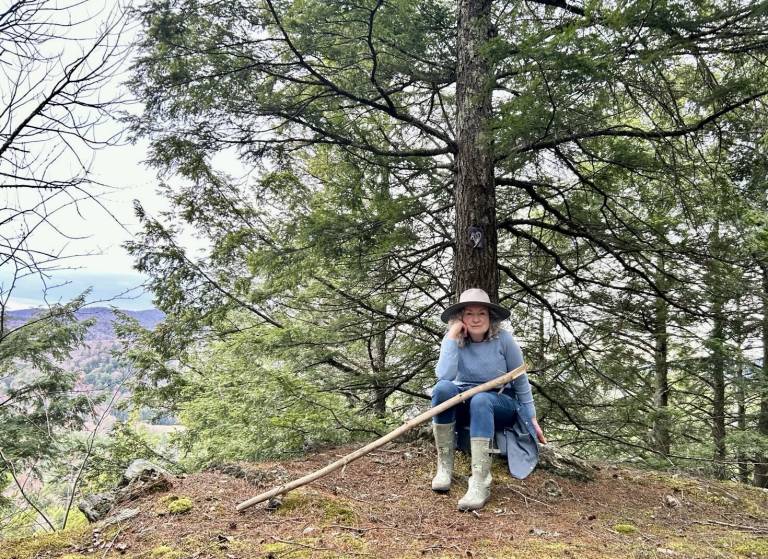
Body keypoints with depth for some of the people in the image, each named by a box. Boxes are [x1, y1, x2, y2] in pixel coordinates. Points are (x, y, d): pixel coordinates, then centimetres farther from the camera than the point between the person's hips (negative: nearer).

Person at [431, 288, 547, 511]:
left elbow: (521, 381, -3)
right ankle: (444, 466, -23)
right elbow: (444, 375, -28)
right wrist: (452, 336, -28)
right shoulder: (454, 339, -10)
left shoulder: (503, 339, -13)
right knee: (443, 388, -32)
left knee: (480, 400, -38)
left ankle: (480, 482, -42)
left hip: (500, 403, -2)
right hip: (465, 400, 2)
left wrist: (532, 419, -2)